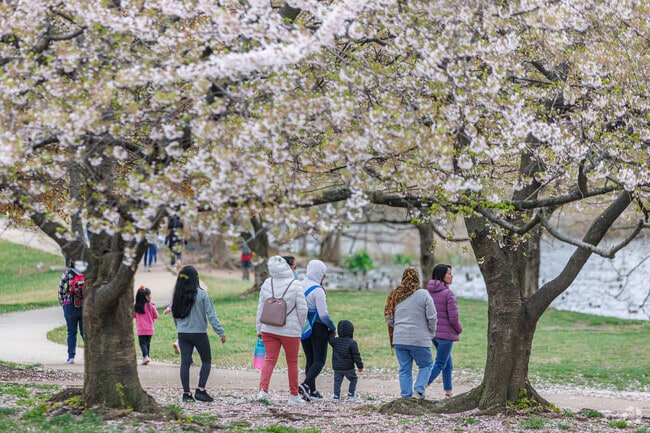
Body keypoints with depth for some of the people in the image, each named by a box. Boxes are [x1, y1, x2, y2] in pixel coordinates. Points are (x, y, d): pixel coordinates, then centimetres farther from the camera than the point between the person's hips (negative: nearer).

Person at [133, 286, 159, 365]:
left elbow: (133, 316, 6)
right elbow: (156, 316, -2)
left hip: (140, 329, -1)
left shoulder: (135, 307, -6)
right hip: (150, 329, 1)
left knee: (143, 343, -1)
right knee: (148, 343, 14)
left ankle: (145, 356, -19)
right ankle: (146, 358, 18)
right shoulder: (151, 306, -10)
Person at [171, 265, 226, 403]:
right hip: (199, 333, -4)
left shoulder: (177, 296, 0)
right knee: (206, 361, 9)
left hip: (182, 333, 4)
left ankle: (186, 393, 4)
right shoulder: (202, 295, -13)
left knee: (185, 362, 7)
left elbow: (174, 315, 8)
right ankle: (200, 390, -2)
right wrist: (221, 332, -9)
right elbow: (211, 315, -13)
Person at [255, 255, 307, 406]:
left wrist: (259, 328, 15)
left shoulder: (267, 284, 0)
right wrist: (300, 326, 9)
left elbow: (260, 308, 6)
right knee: (292, 362, 10)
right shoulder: (295, 285, -12)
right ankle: (294, 396, 16)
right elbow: (302, 309, -8)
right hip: (290, 329, -3)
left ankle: (263, 389, -15)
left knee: (269, 359, 5)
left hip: (268, 329, 3)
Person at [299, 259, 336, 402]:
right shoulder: (317, 290, -16)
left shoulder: (300, 287, 6)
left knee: (310, 359, 13)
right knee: (319, 360, -2)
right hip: (318, 328, -7)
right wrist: (333, 328, -4)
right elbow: (323, 314, -17)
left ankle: (312, 391, 12)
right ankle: (306, 384, -21)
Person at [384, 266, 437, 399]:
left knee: (404, 369, 9)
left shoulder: (395, 295, 5)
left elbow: (389, 318, 8)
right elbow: (432, 317, -8)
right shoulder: (423, 295, -8)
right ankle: (419, 390, -2)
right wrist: (431, 333, 8)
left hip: (399, 339, 4)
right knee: (426, 365, 13)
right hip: (419, 339, -4)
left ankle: (406, 396, 8)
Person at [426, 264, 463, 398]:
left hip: (432, 332, 7)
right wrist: (459, 330, 0)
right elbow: (453, 317, -17)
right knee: (440, 364, -2)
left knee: (448, 362, 21)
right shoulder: (448, 293, -17)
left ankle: (448, 390, 25)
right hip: (446, 333, -7)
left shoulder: (429, 292, 5)